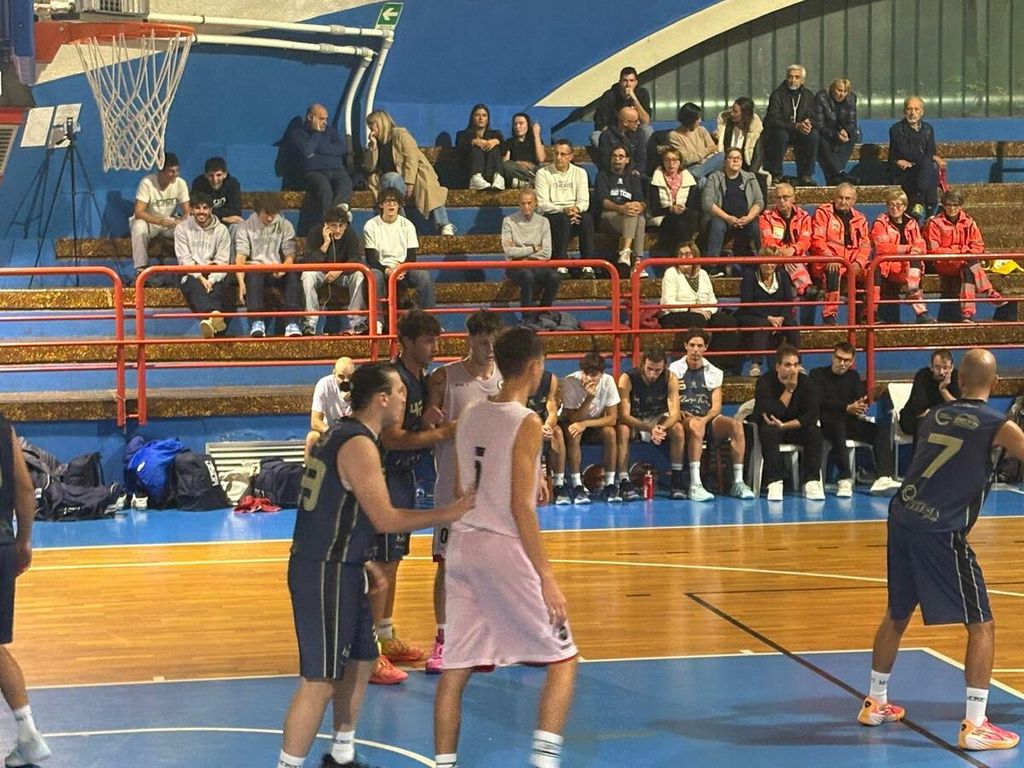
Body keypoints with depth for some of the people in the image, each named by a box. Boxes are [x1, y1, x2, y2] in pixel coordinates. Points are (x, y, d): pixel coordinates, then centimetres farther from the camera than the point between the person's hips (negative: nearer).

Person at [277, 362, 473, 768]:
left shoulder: (340, 434, 13)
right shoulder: (359, 444, -18)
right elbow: (385, 519, -21)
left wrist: (362, 563, 23)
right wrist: (448, 513, -13)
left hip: (338, 569, 11)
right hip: (325, 574, -11)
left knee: (360, 660, 20)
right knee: (320, 681, -7)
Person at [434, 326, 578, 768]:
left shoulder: (471, 417, 10)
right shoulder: (526, 423, -11)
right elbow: (520, 507, -16)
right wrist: (546, 577, -14)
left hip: (463, 544, 7)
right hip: (505, 549, -7)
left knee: (456, 668, 10)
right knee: (563, 657, 6)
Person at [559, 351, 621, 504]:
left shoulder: (608, 381, -20)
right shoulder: (569, 382, -27)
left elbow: (612, 418, -20)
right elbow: (573, 418, -27)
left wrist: (585, 424, -32)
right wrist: (589, 397, -39)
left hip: (596, 424, 2)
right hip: (570, 422, -2)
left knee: (610, 432, -27)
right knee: (573, 433, -34)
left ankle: (609, 484, -17)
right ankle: (577, 485, -27)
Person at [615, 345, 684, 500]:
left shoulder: (670, 379, -16)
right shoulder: (627, 379, -23)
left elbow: (674, 413, -21)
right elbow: (624, 415, -28)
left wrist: (662, 428, -44)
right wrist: (649, 429, -44)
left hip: (658, 419, 2)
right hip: (633, 421, -2)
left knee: (678, 428, -26)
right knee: (622, 429, -35)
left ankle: (677, 480, -16)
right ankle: (624, 482, -33)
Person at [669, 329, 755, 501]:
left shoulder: (714, 372, 17)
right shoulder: (675, 370, 9)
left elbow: (716, 406, 7)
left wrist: (705, 419, -13)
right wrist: (680, 413, -19)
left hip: (708, 419, 3)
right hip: (684, 420, -3)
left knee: (736, 424, -27)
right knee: (696, 426, -40)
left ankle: (738, 482, -27)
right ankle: (695, 485, -48)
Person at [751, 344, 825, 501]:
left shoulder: (805, 382, -9)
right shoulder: (764, 382, -17)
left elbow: (811, 416, -16)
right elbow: (772, 414, -28)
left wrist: (784, 425, -26)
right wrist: (789, 389, -26)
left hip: (794, 428, 3)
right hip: (769, 427, -3)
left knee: (814, 432, -26)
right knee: (769, 432, -35)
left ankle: (812, 481, -25)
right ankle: (774, 482, -35)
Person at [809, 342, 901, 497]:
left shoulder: (853, 376, 20)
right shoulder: (818, 374, 5)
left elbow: (860, 400, 6)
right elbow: (820, 403, -9)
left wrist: (860, 408, -21)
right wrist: (847, 408, -21)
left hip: (850, 422, 5)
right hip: (827, 423, -5)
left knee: (881, 431, -18)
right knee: (838, 428, -39)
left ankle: (882, 478, -33)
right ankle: (845, 479, -42)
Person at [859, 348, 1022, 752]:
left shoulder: (935, 416, 13)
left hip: (902, 519, 6)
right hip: (941, 532, -6)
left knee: (896, 616, 22)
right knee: (982, 626, 3)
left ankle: (875, 704, 35)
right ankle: (974, 726, -1)